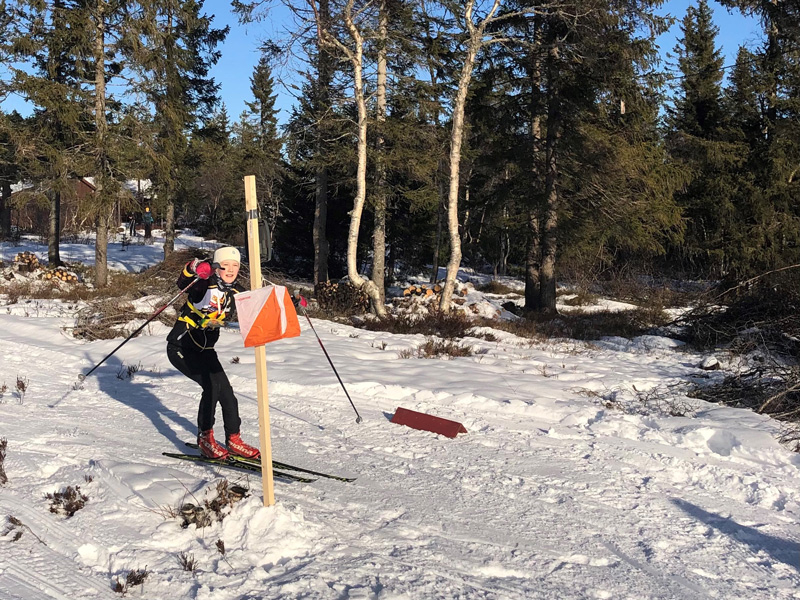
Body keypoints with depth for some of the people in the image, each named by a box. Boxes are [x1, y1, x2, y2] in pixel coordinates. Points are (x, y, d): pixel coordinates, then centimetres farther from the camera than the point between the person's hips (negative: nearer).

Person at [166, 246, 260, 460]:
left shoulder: (236, 292, 2)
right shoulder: (205, 284, -17)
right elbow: (182, 283, -36)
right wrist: (193, 268, -57)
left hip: (205, 350, 7)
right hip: (181, 347, -6)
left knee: (226, 392, 1)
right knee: (212, 384, -22)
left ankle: (233, 440, 17)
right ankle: (204, 437, -7)